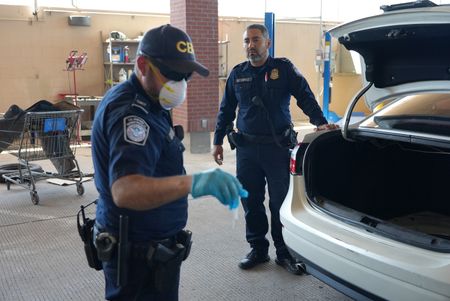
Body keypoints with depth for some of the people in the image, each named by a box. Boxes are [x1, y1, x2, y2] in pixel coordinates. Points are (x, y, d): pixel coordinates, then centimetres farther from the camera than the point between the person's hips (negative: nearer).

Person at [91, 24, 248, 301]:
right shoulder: (130, 111, -25)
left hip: (150, 245, 10)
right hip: (140, 254, -10)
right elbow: (125, 191, -41)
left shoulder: (143, 102, 8)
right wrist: (193, 183, -54)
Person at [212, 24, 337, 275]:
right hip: (246, 149, 3)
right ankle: (258, 249, 24)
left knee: (280, 201, 3)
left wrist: (320, 122, -16)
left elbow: (305, 96, -2)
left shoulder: (284, 68, 2)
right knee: (251, 202, 8)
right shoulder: (237, 73, 11)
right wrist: (218, 141, 15)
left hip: (277, 148, -3)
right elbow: (226, 110, 16)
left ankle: (284, 251, 18)